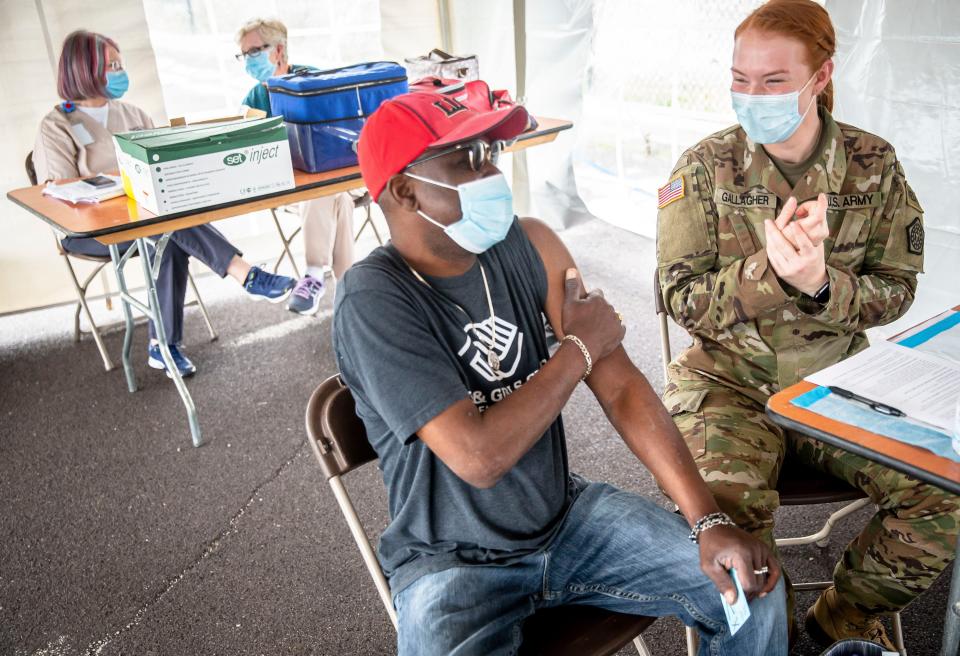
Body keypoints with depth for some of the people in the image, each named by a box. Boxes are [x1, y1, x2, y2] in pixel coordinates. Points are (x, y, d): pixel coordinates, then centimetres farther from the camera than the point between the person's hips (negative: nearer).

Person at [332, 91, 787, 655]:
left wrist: (709, 521, -12)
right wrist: (578, 347, -16)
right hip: (454, 565, -4)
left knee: (752, 587, -3)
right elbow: (479, 457, -29)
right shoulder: (374, 299, -23)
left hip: (569, 516, 5)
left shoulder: (530, 245, -5)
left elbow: (620, 386, -6)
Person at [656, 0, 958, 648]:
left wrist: (822, 284, -21)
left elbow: (895, 290, 1)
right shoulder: (704, 168, -5)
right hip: (728, 378, -2)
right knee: (726, 506, -29)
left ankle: (842, 620, 15)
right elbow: (684, 299, -7)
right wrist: (768, 270, -25)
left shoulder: (875, 165, 0)